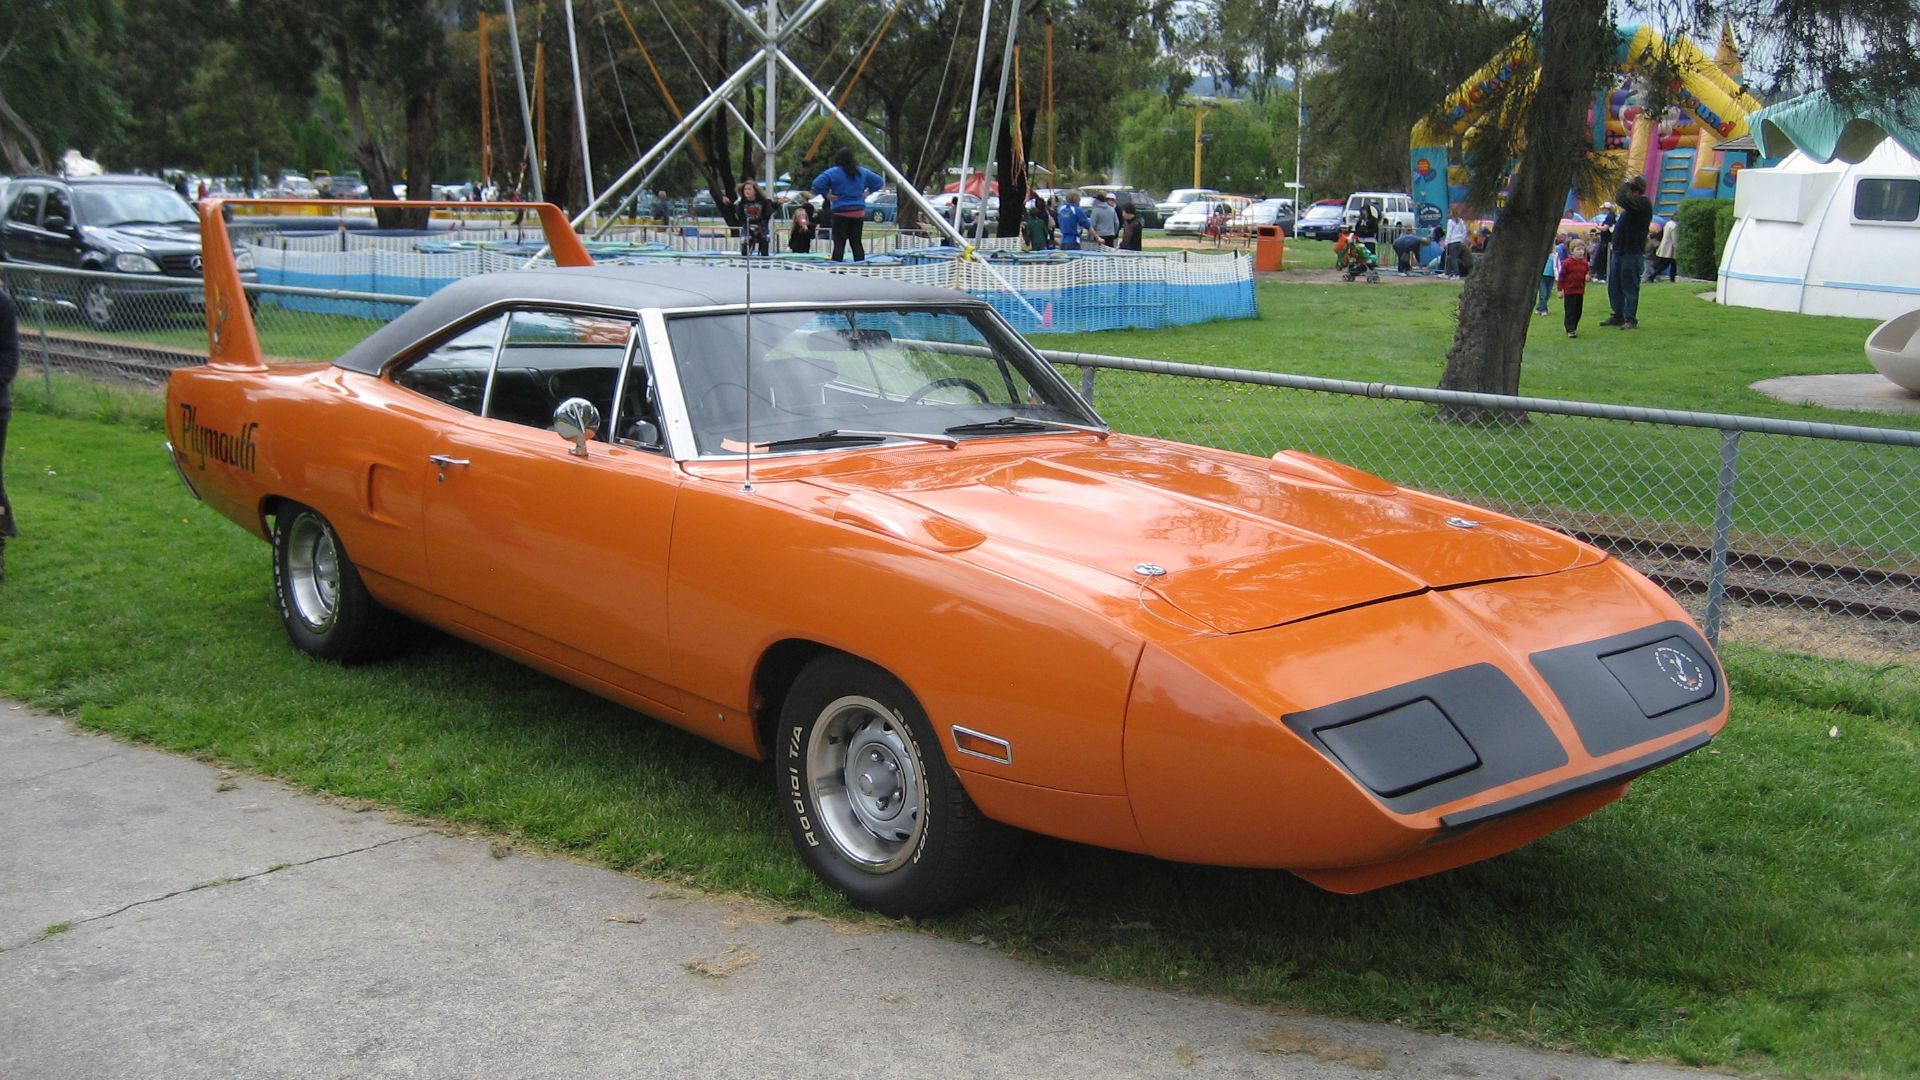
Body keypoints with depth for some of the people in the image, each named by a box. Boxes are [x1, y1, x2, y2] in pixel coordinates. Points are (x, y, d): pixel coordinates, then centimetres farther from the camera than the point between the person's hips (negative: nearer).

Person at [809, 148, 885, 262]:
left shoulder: (833, 173, -9)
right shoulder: (862, 172, 7)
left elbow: (817, 185, -20)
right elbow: (879, 182, 17)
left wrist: (826, 194, -7)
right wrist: (868, 192, 13)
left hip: (840, 213, -4)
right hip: (859, 212, 4)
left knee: (839, 243, -4)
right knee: (856, 242, 11)